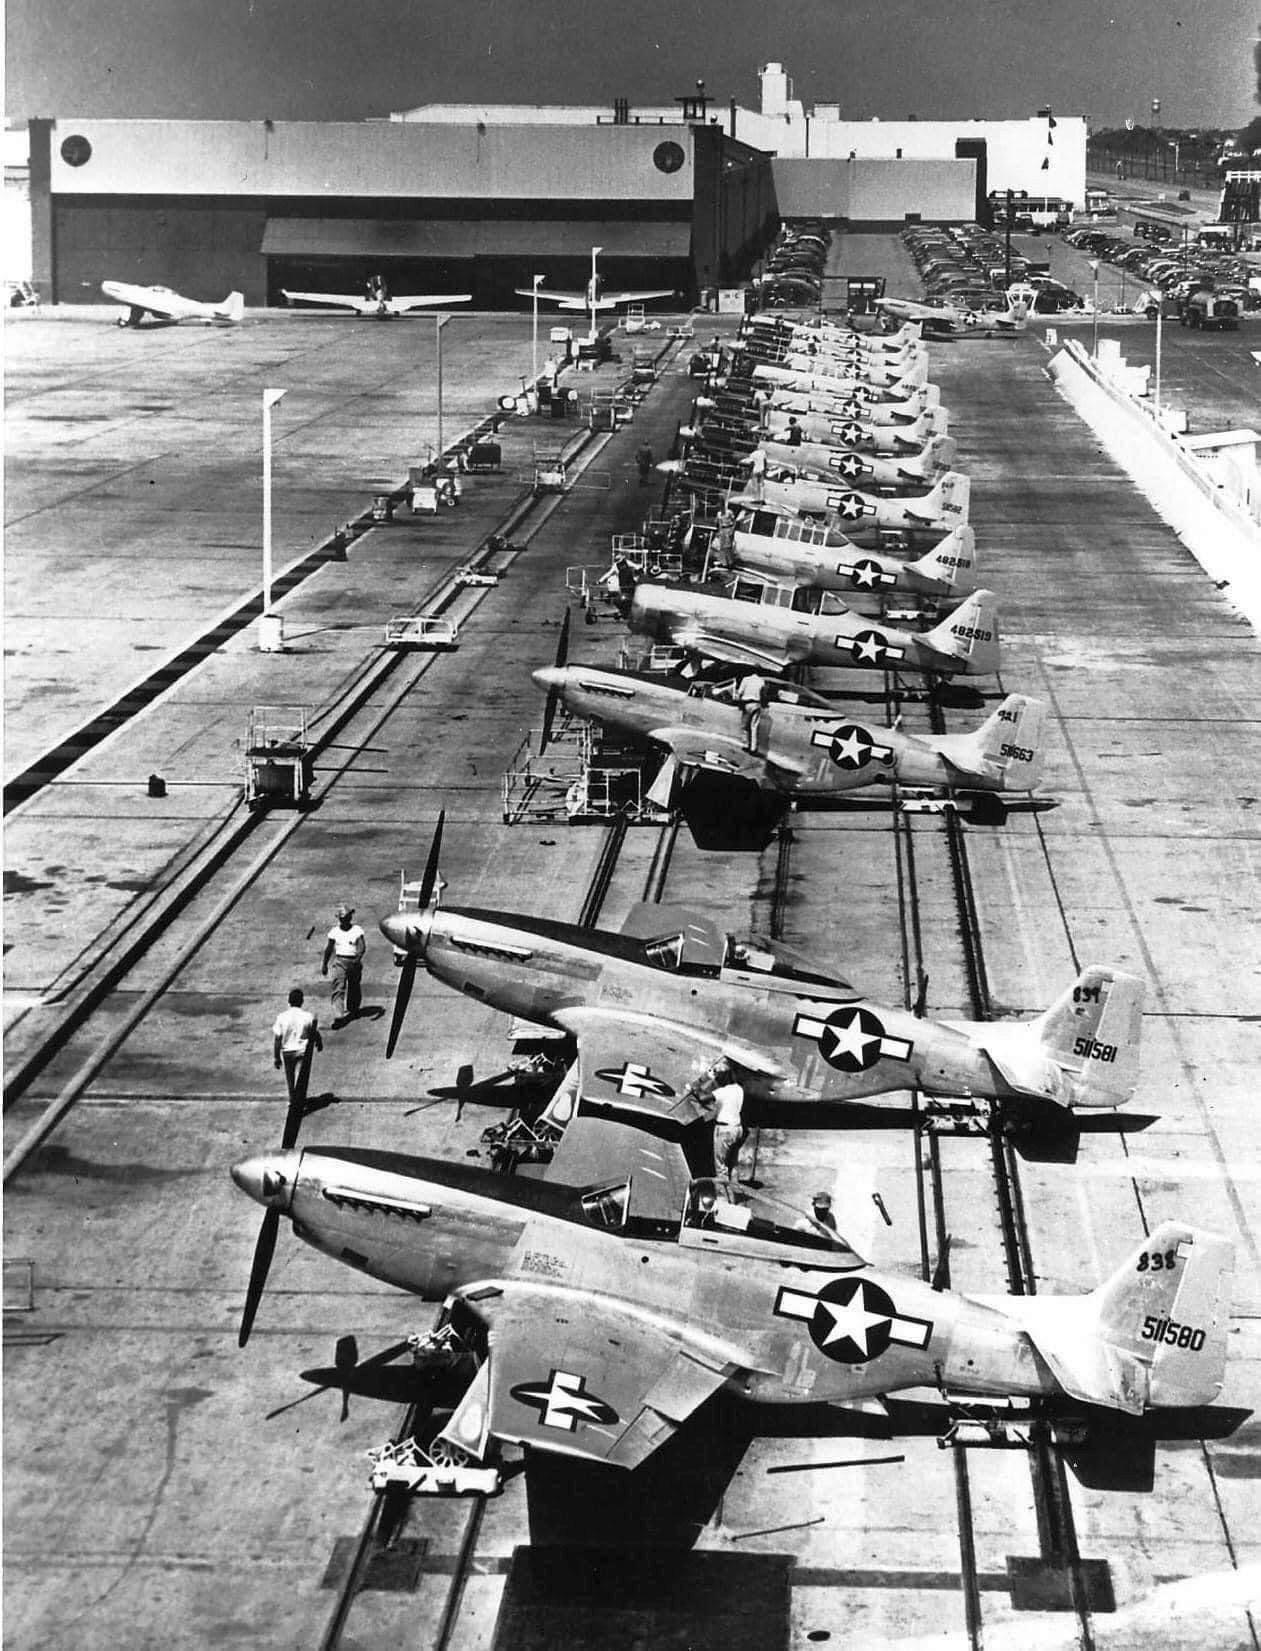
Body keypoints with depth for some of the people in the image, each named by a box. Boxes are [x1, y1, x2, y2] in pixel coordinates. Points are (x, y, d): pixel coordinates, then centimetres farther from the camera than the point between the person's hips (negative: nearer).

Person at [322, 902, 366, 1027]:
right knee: (338, 988, -12)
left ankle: (353, 1010, 38)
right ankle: (338, 1017, -19)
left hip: (354, 961, 0)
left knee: (354, 988, 14)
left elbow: (362, 946, -14)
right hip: (340, 961, 0)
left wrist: (358, 958, -31)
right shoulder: (334, 931, 4)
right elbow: (329, 949, 13)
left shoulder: (357, 930, -3)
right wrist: (324, 964, 17)